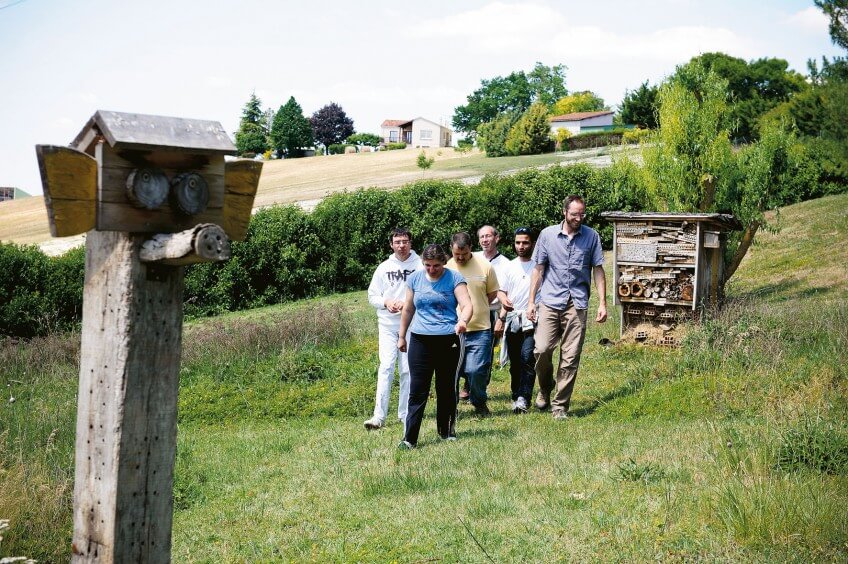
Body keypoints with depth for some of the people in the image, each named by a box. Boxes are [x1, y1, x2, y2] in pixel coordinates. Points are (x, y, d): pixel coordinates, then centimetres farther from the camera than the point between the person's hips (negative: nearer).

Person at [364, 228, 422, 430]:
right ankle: (379, 415, -10)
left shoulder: (420, 266, -3)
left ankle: (405, 414, 16)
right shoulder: (384, 268, 5)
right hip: (388, 324, 1)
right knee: (386, 367, -7)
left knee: (407, 369, 6)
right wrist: (386, 302, -9)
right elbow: (372, 296, 9)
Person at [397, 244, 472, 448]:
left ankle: (447, 431, 26)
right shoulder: (415, 279, 8)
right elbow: (408, 309, 17)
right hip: (420, 340, 2)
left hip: (448, 340, -2)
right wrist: (402, 336, 19)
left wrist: (463, 321, -34)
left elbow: (467, 305, -14)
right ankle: (409, 438, -6)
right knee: (417, 390, -5)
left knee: (447, 388, 9)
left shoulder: (454, 279, -2)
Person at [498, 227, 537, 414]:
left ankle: (523, 399, -21)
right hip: (512, 320, 5)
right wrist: (501, 316, 9)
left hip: (532, 320, -5)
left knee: (527, 358, -17)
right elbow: (503, 293, 17)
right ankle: (516, 396, 20)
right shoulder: (511, 266, 13)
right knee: (514, 362, 10)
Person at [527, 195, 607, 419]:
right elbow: (538, 269, 8)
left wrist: (602, 303, 1)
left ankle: (560, 405, 8)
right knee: (542, 349, -10)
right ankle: (545, 388, 18)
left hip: (577, 304, 0)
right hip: (550, 300, 0)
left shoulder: (591, 236, 6)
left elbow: (598, 270, 8)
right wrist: (531, 301, 5)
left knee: (570, 357, -1)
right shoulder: (547, 235, 5)